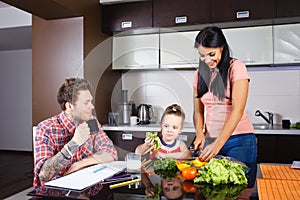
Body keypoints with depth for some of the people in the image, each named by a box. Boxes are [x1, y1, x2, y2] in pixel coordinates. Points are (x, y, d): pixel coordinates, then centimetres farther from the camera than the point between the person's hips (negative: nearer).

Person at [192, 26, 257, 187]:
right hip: (211, 139, 4)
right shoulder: (200, 74, 9)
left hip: (239, 139, -4)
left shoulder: (236, 67, -7)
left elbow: (237, 110, -17)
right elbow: (198, 110, 10)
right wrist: (200, 134, -9)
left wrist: (218, 144, -23)